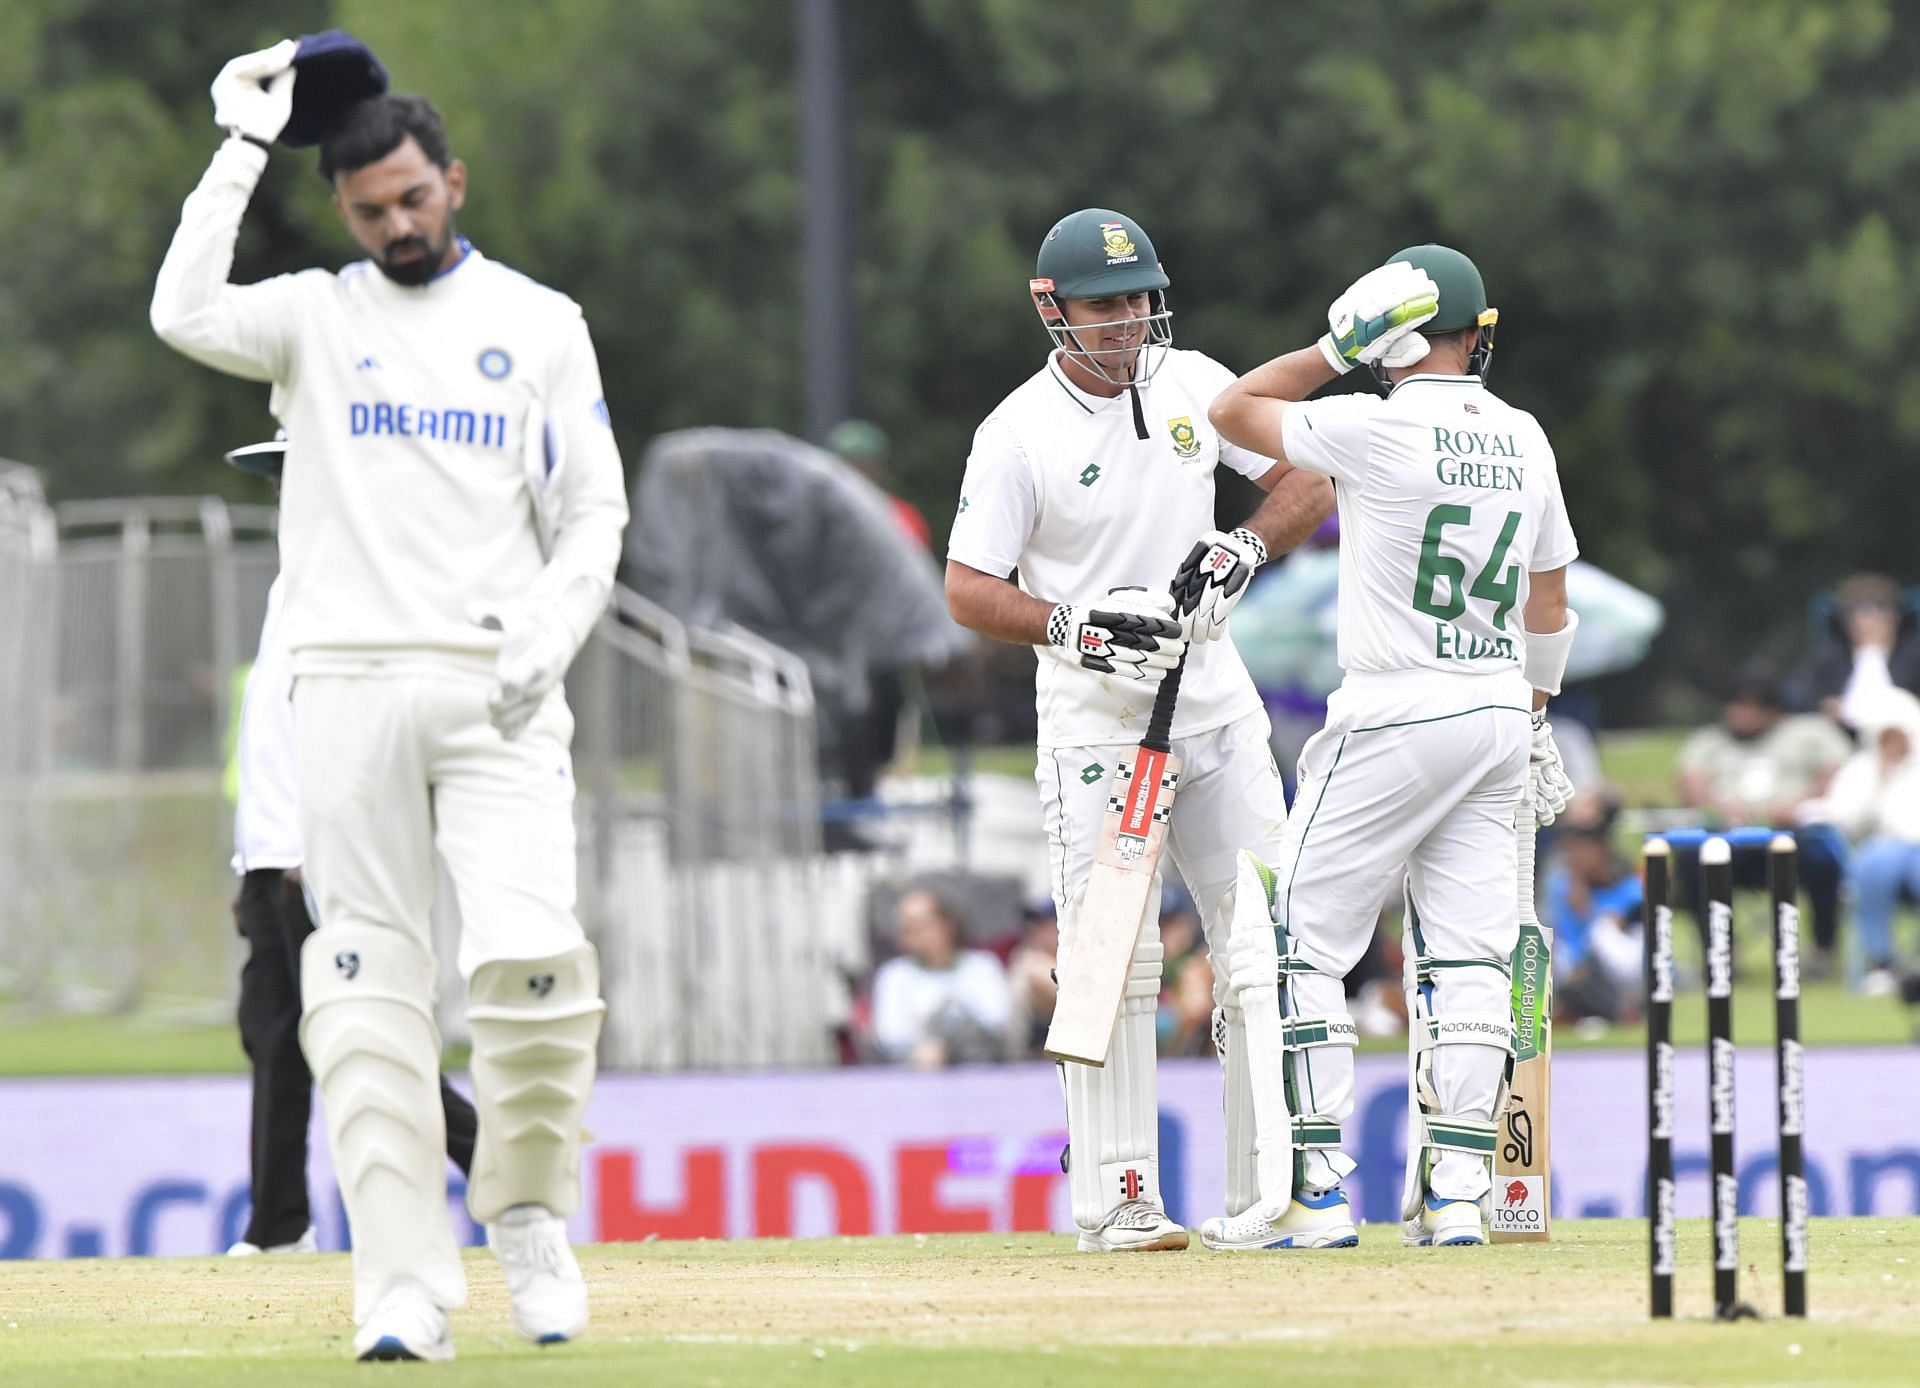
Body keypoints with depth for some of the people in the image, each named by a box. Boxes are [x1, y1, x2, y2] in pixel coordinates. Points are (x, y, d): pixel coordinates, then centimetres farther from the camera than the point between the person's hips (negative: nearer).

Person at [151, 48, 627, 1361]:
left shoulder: (539, 325, 11)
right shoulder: (313, 317, 9)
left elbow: (594, 513, 8)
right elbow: (187, 313, -11)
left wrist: (547, 635, -9)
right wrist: (244, 147, -8)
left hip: (496, 690, -1)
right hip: (351, 685, 1)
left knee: (530, 957, -16)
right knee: (369, 986, -4)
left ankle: (529, 1207, 8)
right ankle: (406, 1286, -3)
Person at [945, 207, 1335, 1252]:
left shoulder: (1192, 384, 5)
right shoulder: (1018, 433, -9)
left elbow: (1309, 484, 8)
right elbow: (967, 589, -9)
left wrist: (1245, 547, -10)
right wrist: (1074, 628, -23)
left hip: (1216, 706, 5)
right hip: (1096, 723, -5)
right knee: (1115, 958, -9)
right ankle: (1117, 1201, -7)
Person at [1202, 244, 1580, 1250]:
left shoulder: (1377, 429, -14)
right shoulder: (1522, 440, 7)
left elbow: (1234, 411, -1)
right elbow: (1549, 605, 15)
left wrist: (1340, 347, 0)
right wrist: (1533, 718, 25)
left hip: (1394, 716, -6)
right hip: (1497, 716, 6)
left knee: (1298, 940, 1)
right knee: (1468, 957, 6)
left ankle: (1312, 1185, -4)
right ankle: (1455, 1189, 0)